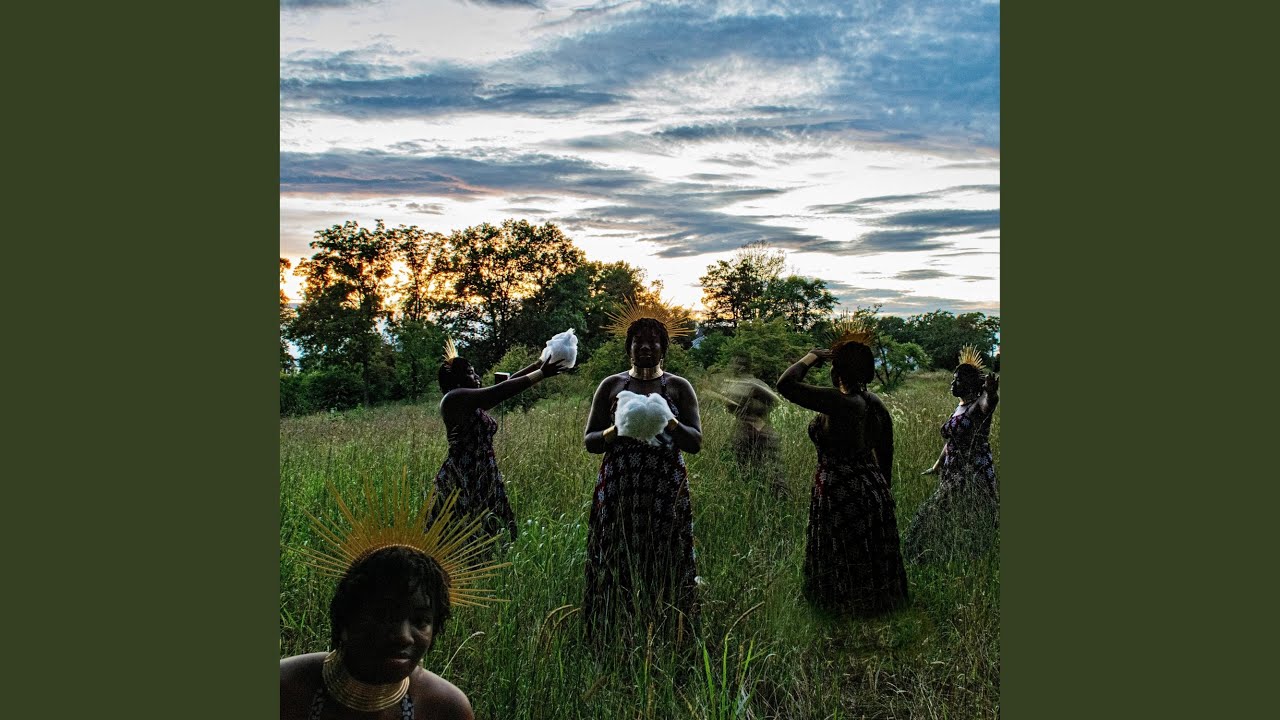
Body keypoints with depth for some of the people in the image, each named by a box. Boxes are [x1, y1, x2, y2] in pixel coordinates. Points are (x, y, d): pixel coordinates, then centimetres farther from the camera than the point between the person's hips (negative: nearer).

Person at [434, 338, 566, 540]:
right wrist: (541, 374, -9)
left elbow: (507, 384, 20)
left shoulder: (472, 404, 18)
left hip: (482, 479, 10)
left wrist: (538, 364, 16)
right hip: (463, 480, -10)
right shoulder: (455, 398, -10)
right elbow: (502, 390, -14)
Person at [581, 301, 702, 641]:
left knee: (665, 571, -1)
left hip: (666, 494, 0)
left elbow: (695, 442, 1)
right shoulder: (611, 386, 10)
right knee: (617, 569, -1)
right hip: (617, 493, 1)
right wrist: (616, 431, -12)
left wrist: (668, 421, -17)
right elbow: (589, 441, 8)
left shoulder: (679, 387, 7)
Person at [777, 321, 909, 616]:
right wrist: (883, 488, 23)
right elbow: (885, 453, 11)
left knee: (845, 566, 7)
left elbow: (785, 384, -29)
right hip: (873, 489, 9)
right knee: (871, 562, 21)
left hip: (841, 494, -8)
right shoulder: (875, 403, 2)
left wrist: (812, 357, -15)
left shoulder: (839, 402, -24)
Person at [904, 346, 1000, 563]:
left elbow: (989, 401, -39)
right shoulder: (959, 408, 14)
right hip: (954, 476, 9)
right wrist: (937, 466, 36)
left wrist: (991, 391, -63)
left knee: (967, 532, -7)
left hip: (975, 477, -9)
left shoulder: (978, 405, -13)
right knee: (941, 525, 13)